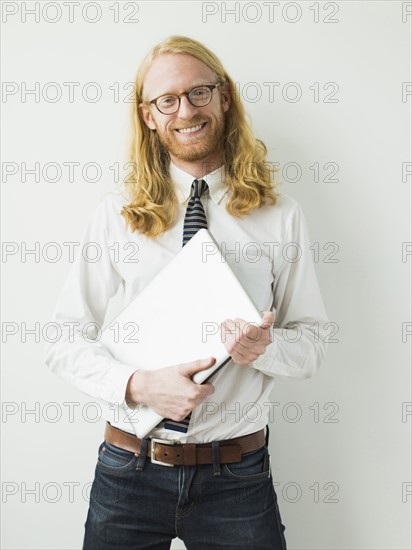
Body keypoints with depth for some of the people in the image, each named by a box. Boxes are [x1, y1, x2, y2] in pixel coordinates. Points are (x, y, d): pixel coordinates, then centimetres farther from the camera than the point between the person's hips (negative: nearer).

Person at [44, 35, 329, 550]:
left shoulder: (280, 215, -2)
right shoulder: (117, 214, -2)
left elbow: (313, 341, 3)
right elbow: (64, 339, -1)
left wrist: (265, 347, -19)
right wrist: (137, 385, -17)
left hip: (238, 476, 0)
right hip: (129, 470, 1)